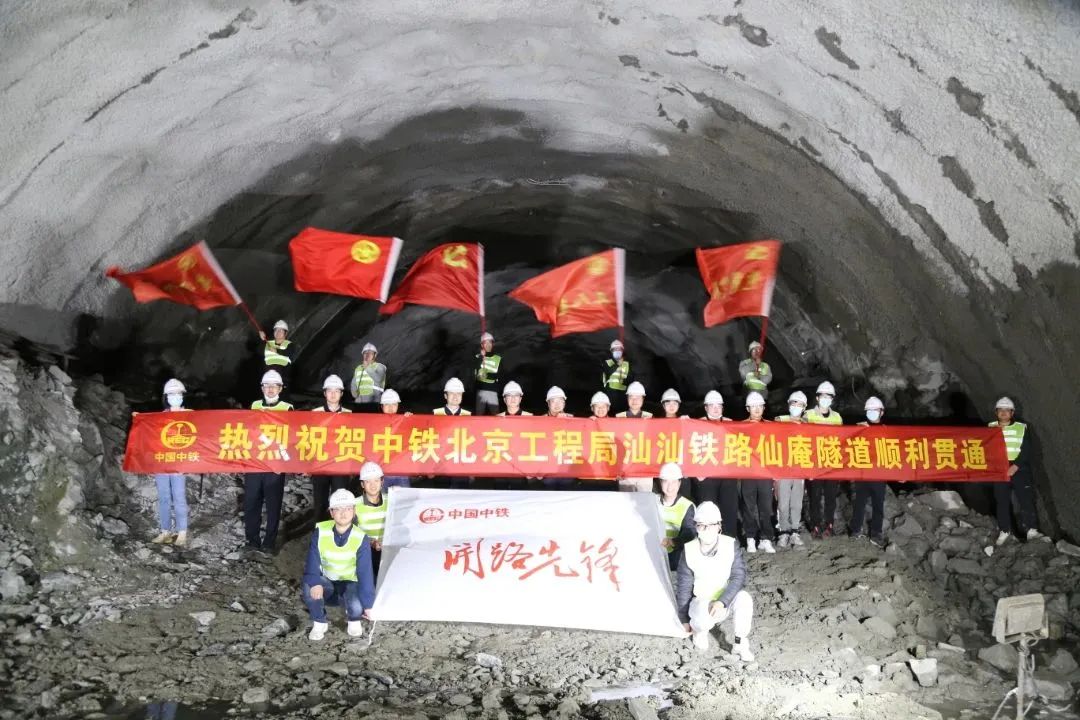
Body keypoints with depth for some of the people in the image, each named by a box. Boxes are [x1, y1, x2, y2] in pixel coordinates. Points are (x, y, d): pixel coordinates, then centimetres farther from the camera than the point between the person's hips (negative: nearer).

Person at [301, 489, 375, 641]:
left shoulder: (361, 538, -19)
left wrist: (368, 603, -25)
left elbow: (365, 573, -21)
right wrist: (315, 583, -40)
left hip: (350, 582, -1)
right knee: (308, 586, -33)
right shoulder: (320, 531, -17)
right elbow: (312, 562, -19)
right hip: (325, 582, 1)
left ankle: (354, 621, 10)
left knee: (357, 607, -32)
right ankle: (319, 623, -5)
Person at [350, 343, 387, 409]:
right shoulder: (358, 368, 21)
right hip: (359, 399, 5)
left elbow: (378, 378, -15)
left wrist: (367, 367, -14)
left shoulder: (379, 367, 4)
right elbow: (354, 384, 25)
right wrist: (354, 392, 4)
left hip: (374, 399, -5)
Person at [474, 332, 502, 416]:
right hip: (480, 390, -1)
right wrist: (481, 356, -12)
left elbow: (499, 375, 3)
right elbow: (474, 372, -9)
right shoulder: (478, 357, 6)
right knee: (479, 413, -2)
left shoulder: (498, 359, 8)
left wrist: (487, 375, -12)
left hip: (493, 391, 1)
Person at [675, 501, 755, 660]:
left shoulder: (731, 546, -11)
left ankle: (740, 644, -15)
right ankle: (699, 630, 2)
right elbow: (683, 587, -2)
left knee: (744, 598, -32)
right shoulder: (689, 550, -10)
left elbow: (738, 578, -15)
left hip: (726, 603, 1)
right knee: (703, 616, -36)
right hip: (701, 603, -1)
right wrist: (684, 620, 3)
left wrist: (722, 602, -30)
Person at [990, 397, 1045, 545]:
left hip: (1019, 469, -1)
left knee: (1026, 499, -9)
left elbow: (1026, 451, -2)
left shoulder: (1022, 428, 5)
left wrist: (1015, 467, -13)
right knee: (1002, 501, 3)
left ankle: (1031, 530, -7)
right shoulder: (990, 428, 11)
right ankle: (1004, 531, 12)